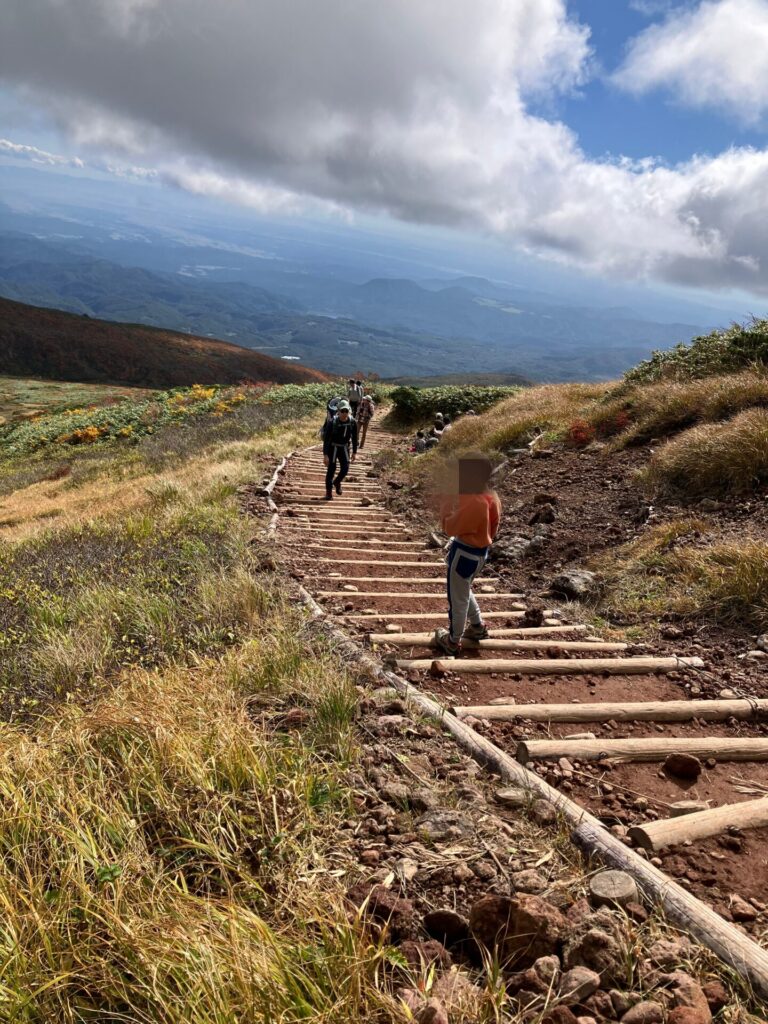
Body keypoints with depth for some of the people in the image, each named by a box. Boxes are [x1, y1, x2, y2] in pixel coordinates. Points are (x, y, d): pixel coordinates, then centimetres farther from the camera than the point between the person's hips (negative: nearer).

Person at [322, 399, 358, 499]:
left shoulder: (352, 422, -14)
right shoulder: (332, 423, -25)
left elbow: (354, 438, 0)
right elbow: (326, 439, -23)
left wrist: (354, 452, 4)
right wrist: (325, 455, -27)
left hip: (344, 448, 3)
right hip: (332, 447, -3)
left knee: (345, 468, -7)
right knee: (331, 469, -2)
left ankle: (337, 482, 25)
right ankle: (328, 491, 14)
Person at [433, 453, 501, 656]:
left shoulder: (474, 502, -30)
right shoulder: (492, 497, -2)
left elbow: (450, 527, -22)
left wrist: (446, 502, -13)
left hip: (464, 553, -9)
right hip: (480, 552, 9)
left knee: (457, 599, 8)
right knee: (464, 592, 30)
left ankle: (452, 642, 24)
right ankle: (478, 627, 44)